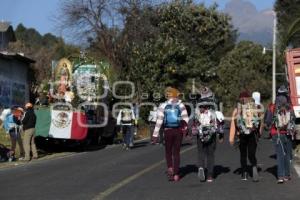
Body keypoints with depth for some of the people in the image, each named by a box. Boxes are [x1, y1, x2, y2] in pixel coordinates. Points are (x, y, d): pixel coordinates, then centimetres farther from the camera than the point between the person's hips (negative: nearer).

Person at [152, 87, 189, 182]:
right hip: (178, 131, 1)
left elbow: (159, 121, -7)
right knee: (176, 152, 9)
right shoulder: (181, 105, 1)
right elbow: (186, 119, -4)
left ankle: (170, 168, -8)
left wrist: (155, 135, -6)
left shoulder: (163, 106, -2)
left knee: (168, 151, 15)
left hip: (168, 131, -1)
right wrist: (185, 128, 15)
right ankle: (176, 174, 7)